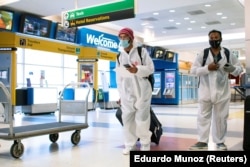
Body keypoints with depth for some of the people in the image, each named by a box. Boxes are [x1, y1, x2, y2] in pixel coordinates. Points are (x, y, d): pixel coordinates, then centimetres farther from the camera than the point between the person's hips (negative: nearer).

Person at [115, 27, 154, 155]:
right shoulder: (119, 57, 14)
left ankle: (145, 144, 15)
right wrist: (121, 94, 12)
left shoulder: (141, 51, 2)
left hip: (142, 91, -4)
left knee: (142, 119, -2)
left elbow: (151, 68, -4)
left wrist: (137, 70, -22)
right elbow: (119, 77, 15)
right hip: (127, 93, 4)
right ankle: (130, 145, 15)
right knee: (127, 119, 3)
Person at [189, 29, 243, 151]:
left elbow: (240, 68, 8)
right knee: (203, 117, 4)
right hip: (206, 90, -1)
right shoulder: (203, 54, 0)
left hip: (222, 91, 1)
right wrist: (207, 68, -19)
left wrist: (233, 69, -15)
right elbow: (193, 70, -4)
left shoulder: (228, 54, 3)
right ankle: (202, 141, 13)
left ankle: (220, 142, 21)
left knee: (221, 117, 8)